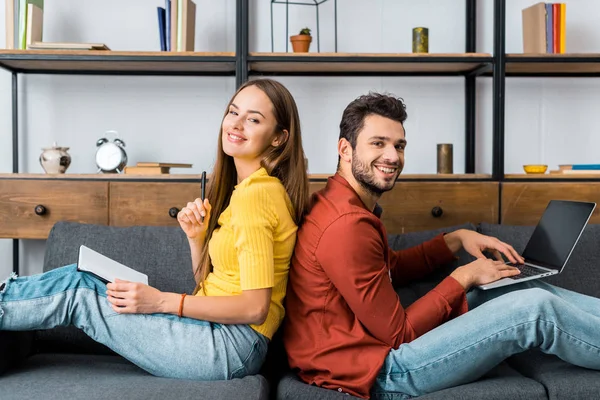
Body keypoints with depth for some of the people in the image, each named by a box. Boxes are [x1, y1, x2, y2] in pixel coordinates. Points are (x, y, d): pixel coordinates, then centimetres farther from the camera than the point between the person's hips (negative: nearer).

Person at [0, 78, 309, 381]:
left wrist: (162, 302, -17)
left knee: (74, 288, -6)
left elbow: (255, 307, -20)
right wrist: (196, 236, -3)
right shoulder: (244, 188, 13)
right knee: (76, 279, 4)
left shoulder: (255, 193, -17)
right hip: (218, 332, 8)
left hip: (232, 345, -8)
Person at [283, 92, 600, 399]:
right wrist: (464, 277, -8)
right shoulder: (347, 225, -25)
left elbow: (392, 268, 20)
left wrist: (457, 239, 9)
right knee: (537, 310, -12)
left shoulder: (347, 203, 8)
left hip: (376, 338, 10)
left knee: (525, 288, 10)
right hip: (375, 372, -10)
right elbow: (398, 333, -19)